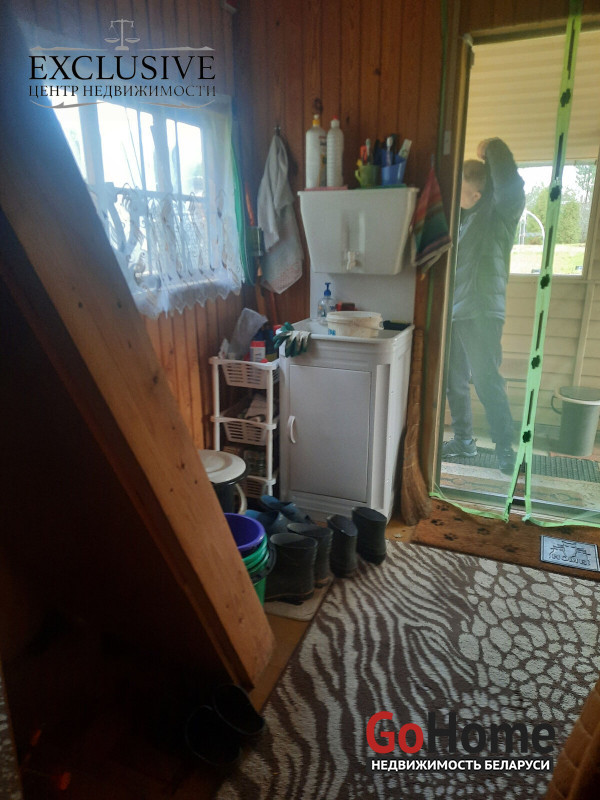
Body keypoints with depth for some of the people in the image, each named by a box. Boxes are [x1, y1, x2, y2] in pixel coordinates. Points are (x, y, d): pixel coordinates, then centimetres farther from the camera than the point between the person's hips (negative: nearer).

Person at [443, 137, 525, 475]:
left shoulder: (501, 211, -4)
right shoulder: (463, 217, 16)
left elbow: (510, 184, -22)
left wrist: (491, 148, -9)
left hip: (481, 312, -7)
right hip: (455, 311, 7)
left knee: (486, 380, -8)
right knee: (455, 380, 10)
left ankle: (505, 449, 4)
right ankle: (464, 440, 23)